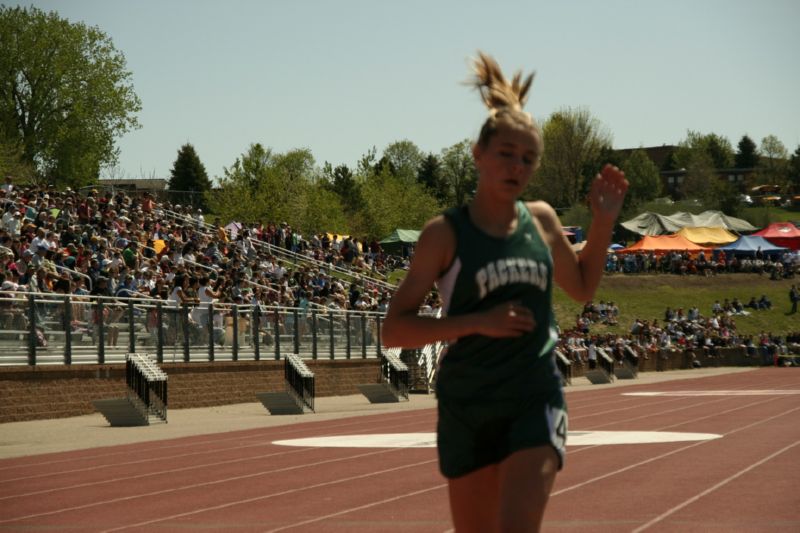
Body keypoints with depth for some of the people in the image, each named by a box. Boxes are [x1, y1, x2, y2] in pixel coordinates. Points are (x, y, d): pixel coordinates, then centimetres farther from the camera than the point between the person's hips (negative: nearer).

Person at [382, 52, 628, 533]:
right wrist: (480, 322, -19)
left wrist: (604, 222, 10)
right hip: (468, 408, -1)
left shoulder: (542, 220, 6)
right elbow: (394, 330, -9)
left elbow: (583, 286, 24)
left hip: (537, 402, 1)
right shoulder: (446, 233, -5)